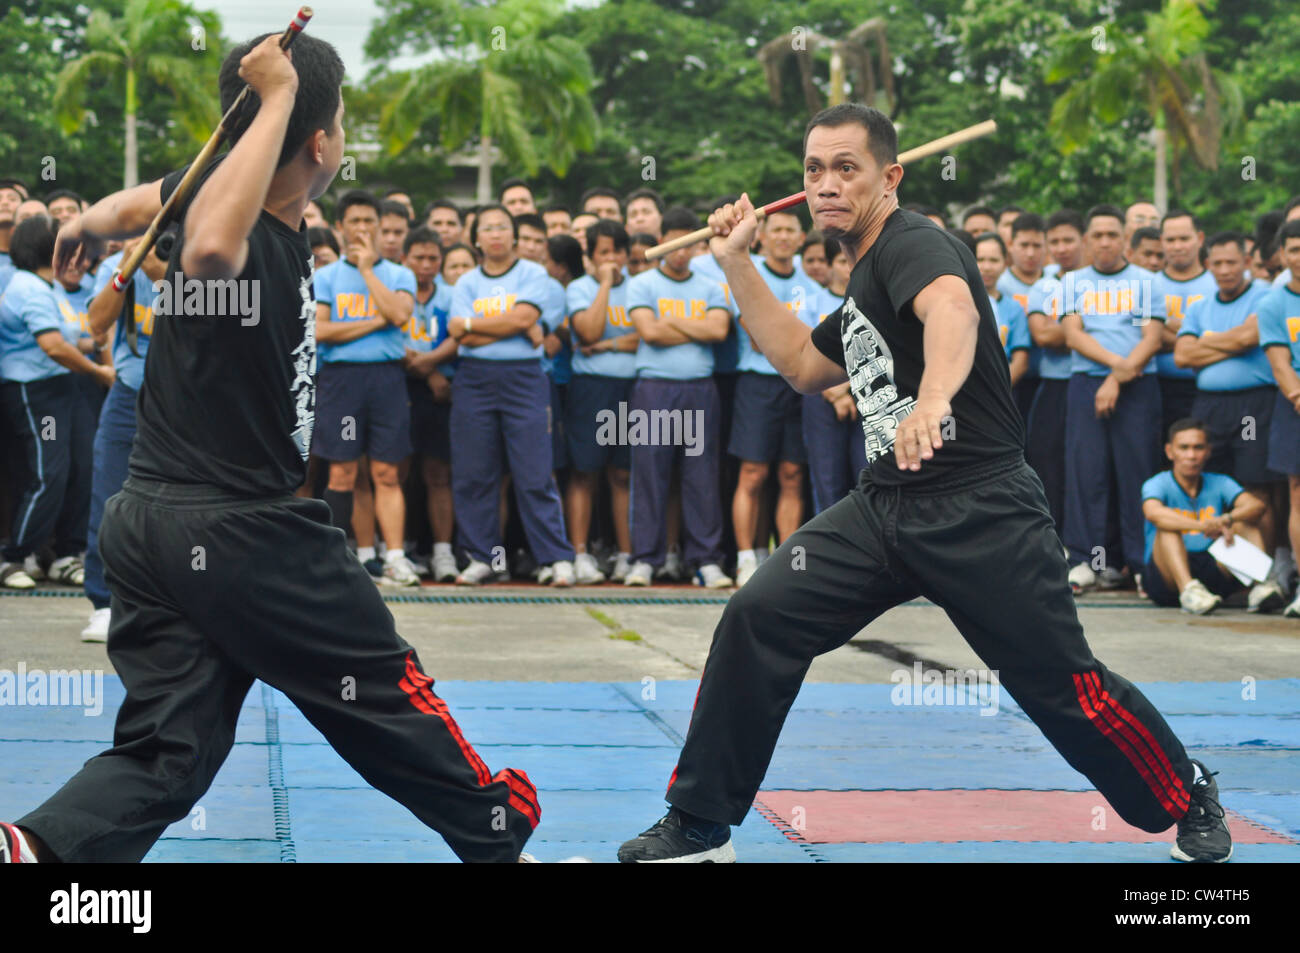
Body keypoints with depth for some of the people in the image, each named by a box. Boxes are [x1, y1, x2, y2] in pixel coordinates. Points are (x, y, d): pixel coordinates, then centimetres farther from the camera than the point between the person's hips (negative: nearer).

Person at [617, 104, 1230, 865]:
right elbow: (803, 365, 29)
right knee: (756, 619, -6)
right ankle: (700, 827, 2)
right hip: (885, 509, 8)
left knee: (1066, 688, -3)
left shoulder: (912, 244, -13)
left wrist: (932, 398, -58)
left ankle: (1192, 801, 25)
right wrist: (738, 264, 23)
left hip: (981, 512, -8)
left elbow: (952, 306, -36)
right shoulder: (865, 278, 17)